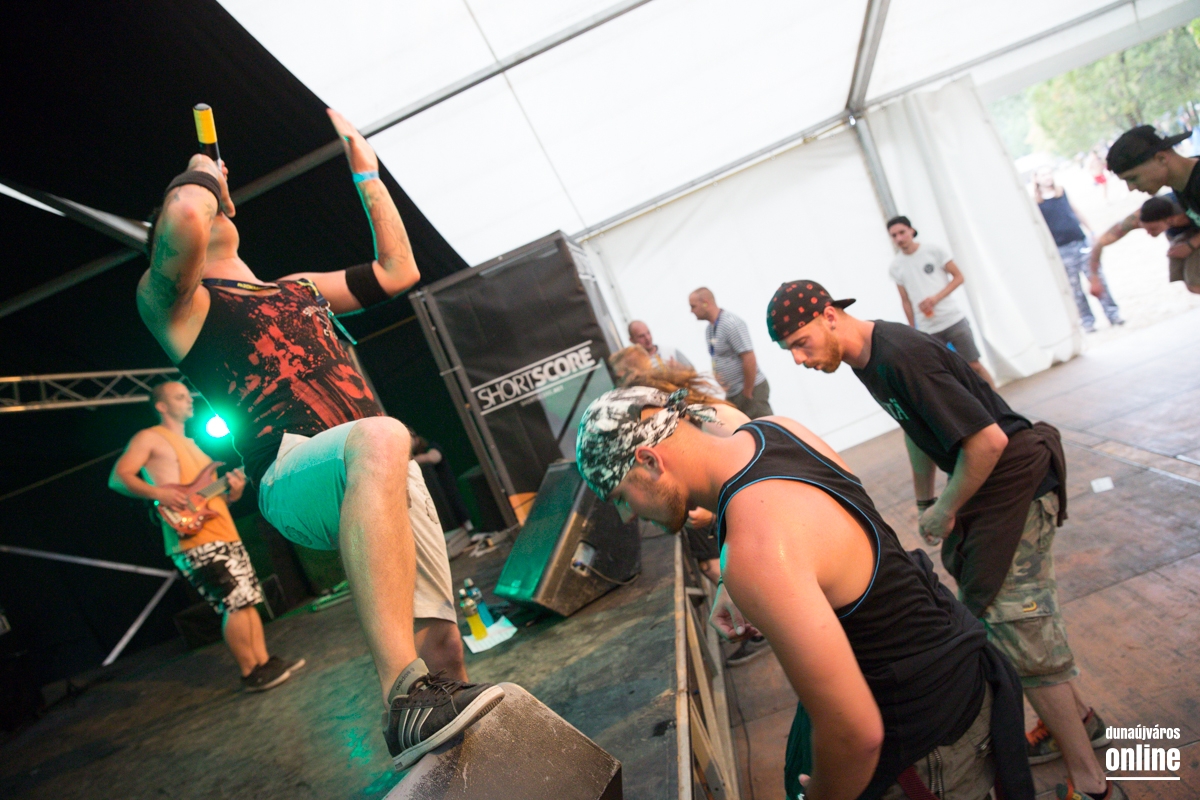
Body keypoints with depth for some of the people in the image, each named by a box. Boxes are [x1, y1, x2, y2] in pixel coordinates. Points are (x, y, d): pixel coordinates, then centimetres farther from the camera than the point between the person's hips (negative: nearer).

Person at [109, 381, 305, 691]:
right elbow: (118, 477, -10)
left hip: (224, 532, 9)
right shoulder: (150, 438, 1)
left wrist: (231, 493, 5)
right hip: (193, 538, -9)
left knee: (247, 599, 9)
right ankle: (251, 673, 0)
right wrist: (158, 493, -23)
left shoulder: (191, 444, 25)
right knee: (235, 603, -10)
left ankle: (264, 662, 16)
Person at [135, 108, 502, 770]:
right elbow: (183, 220, -12)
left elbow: (399, 271, 34)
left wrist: (367, 175, 37)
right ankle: (402, 699, -40)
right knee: (380, 439, -40)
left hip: (384, 477, 6)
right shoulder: (169, 298, 12)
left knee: (442, 648, -3)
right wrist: (202, 174, 11)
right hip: (294, 475, -6)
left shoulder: (301, 288, 32)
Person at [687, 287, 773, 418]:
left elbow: (749, 360, -22)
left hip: (751, 390, -9)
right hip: (733, 393, 9)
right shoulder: (709, 329, 9)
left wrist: (747, 394, -18)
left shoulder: (731, 324, -18)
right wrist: (728, 391, 12)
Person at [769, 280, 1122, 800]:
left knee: (1017, 630, -4)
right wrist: (924, 501, 18)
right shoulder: (867, 358, 3)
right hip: (980, 486, 10)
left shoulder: (900, 356, -29)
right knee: (985, 607, 19)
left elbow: (988, 440, -29)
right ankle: (1077, 721, 41)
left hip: (1014, 483, -10)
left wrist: (946, 511, -16)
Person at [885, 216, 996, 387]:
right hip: (928, 330, 1)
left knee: (974, 365, 6)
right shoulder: (895, 267, 2)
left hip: (954, 319, -1)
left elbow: (958, 277, -1)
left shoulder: (933, 250, -3)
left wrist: (936, 298, -16)